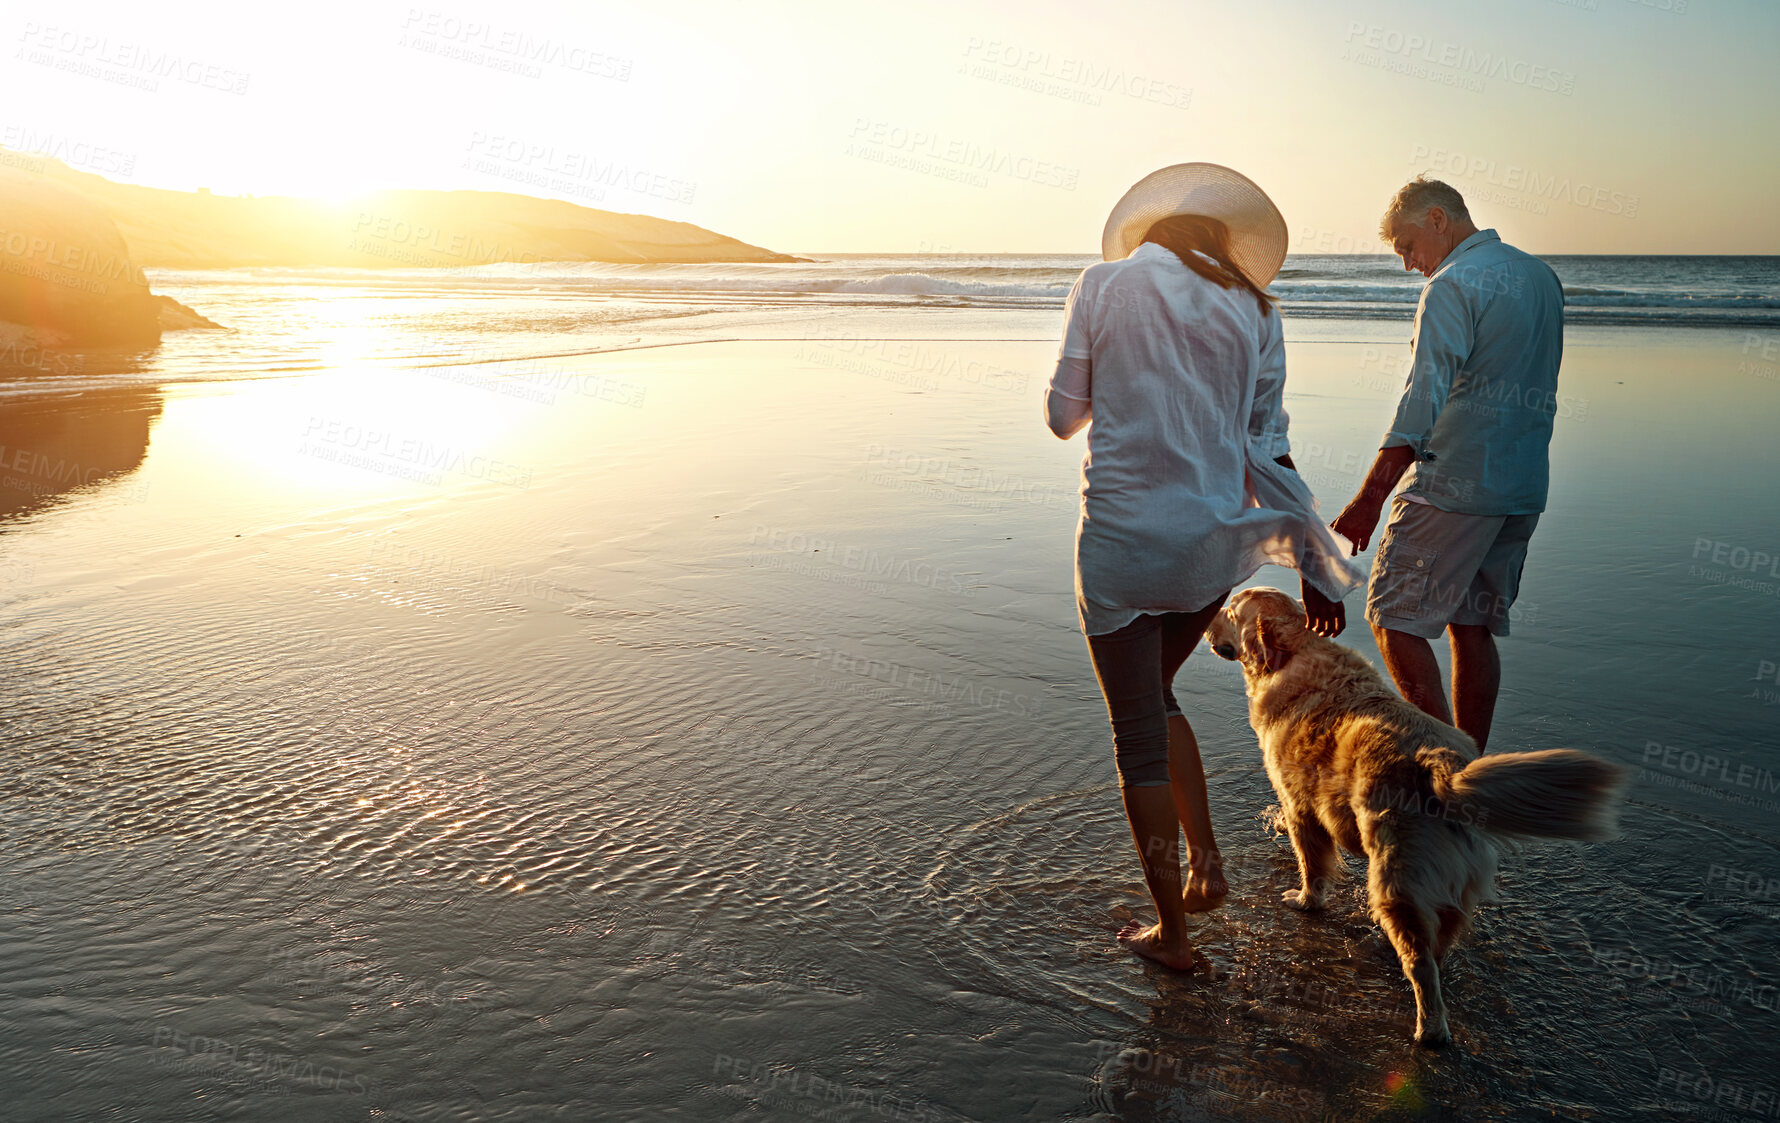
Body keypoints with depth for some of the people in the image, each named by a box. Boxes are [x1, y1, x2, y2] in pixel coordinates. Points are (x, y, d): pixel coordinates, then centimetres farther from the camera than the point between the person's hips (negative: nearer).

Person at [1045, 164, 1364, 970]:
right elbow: (1268, 444, 6)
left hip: (1126, 535, -4)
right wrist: (1311, 561, 12)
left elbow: (1064, 415, 1)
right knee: (1153, 694, 28)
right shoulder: (1253, 308, 7)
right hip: (1219, 540, 4)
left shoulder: (1104, 283, -2)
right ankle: (1206, 865, 26)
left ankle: (1171, 933, 20)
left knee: (1138, 734, 9)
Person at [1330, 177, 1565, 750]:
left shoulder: (1452, 285, -13)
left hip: (1455, 485, -9)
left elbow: (1423, 402, -22)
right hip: (1524, 487, 9)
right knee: (1473, 626, 13)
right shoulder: (1541, 275, 15)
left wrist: (1369, 501, -24)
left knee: (1393, 617, -1)